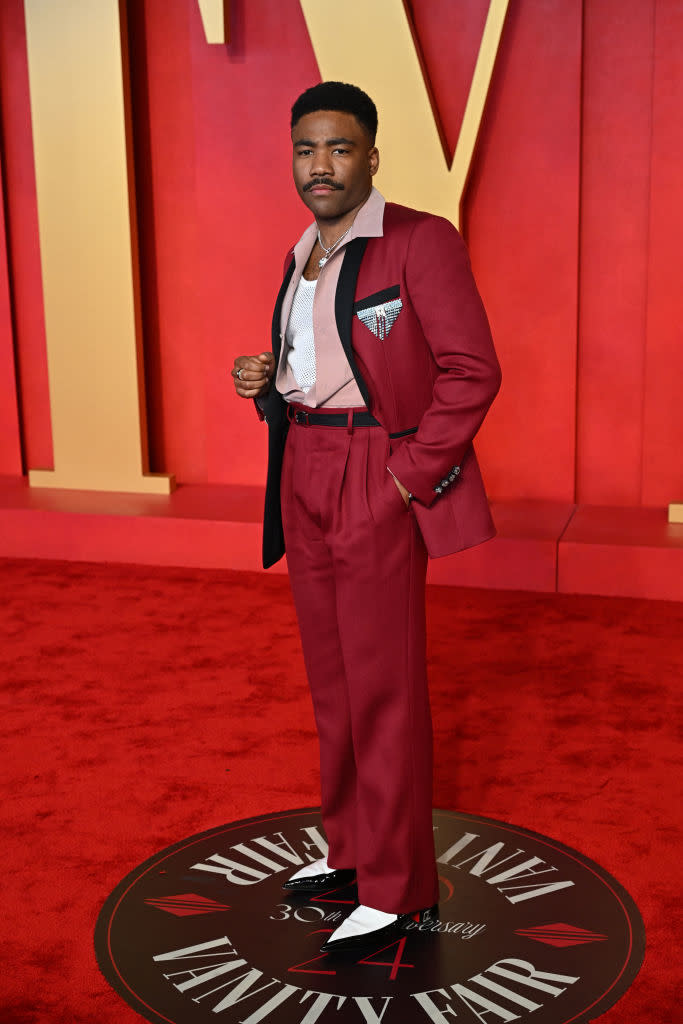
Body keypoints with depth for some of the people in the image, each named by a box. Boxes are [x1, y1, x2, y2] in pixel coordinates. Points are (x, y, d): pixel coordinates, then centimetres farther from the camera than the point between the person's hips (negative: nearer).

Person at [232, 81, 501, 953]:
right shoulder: (302, 259, 16)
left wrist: (410, 477, -17)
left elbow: (471, 372, -13)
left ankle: (397, 891, 8)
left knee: (383, 686, -4)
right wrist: (265, 382, 3)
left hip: (380, 482, -8)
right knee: (332, 678, 14)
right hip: (305, 481, 8)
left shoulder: (420, 242, -8)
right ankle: (352, 848, 29)